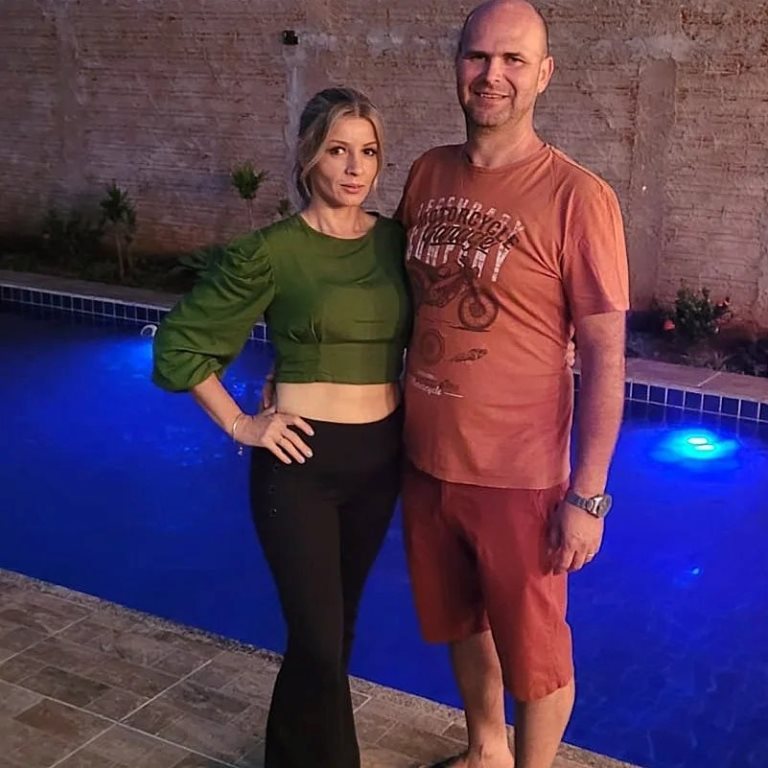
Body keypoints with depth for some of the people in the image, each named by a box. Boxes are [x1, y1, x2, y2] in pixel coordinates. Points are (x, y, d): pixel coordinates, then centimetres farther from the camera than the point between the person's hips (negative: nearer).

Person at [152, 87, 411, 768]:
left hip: (381, 455, 5)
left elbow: (418, 338, 16)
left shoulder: (396, 240, 1)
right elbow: (180, 343, -6)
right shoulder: (271, 251, -12)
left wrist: (415, 409, 4)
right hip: (302, 458, -5)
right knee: (319, 637, -2)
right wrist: (239, 424, -7)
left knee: (340, 619, 19)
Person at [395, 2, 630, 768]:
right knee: (461, 624, 24)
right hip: (425, 460, 6)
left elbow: (605, 355, -13)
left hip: (518, 476, -5)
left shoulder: (577, 197, -15)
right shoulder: (427, 174, 2)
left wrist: (588, 495, -13)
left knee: (533, 646, 13)